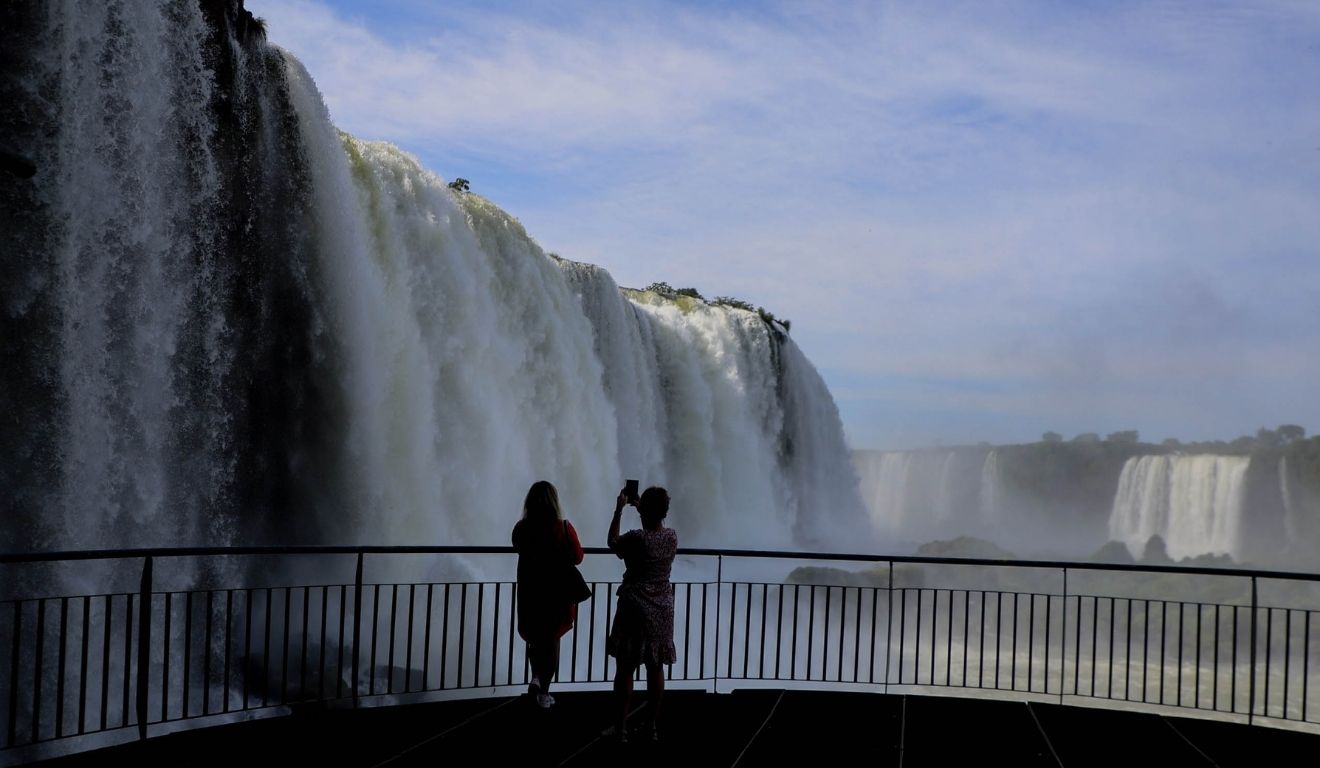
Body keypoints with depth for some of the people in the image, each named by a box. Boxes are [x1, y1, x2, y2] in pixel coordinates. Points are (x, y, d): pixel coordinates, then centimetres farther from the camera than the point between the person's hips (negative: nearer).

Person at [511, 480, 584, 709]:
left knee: (534, 638, 21)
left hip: (529, 591, 2)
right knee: (552, 639, 12)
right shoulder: (564, 528, -15)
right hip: (559, 592, -1)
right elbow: (577, 557, -6)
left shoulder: (521, 529, -9)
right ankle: (543, 691, 14)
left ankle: (536, 677, 3)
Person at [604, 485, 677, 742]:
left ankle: (620, 728, 7)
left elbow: (613, 543, 3)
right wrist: (640, 507, 21)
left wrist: (619, 510, 7)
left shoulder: (636, 539, -17)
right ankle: (651, 727, 16)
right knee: (656, 668, 11)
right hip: (662, 611, 5)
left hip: (634, 609, -5)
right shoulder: (672, 537, -2)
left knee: (625, 668, 3)